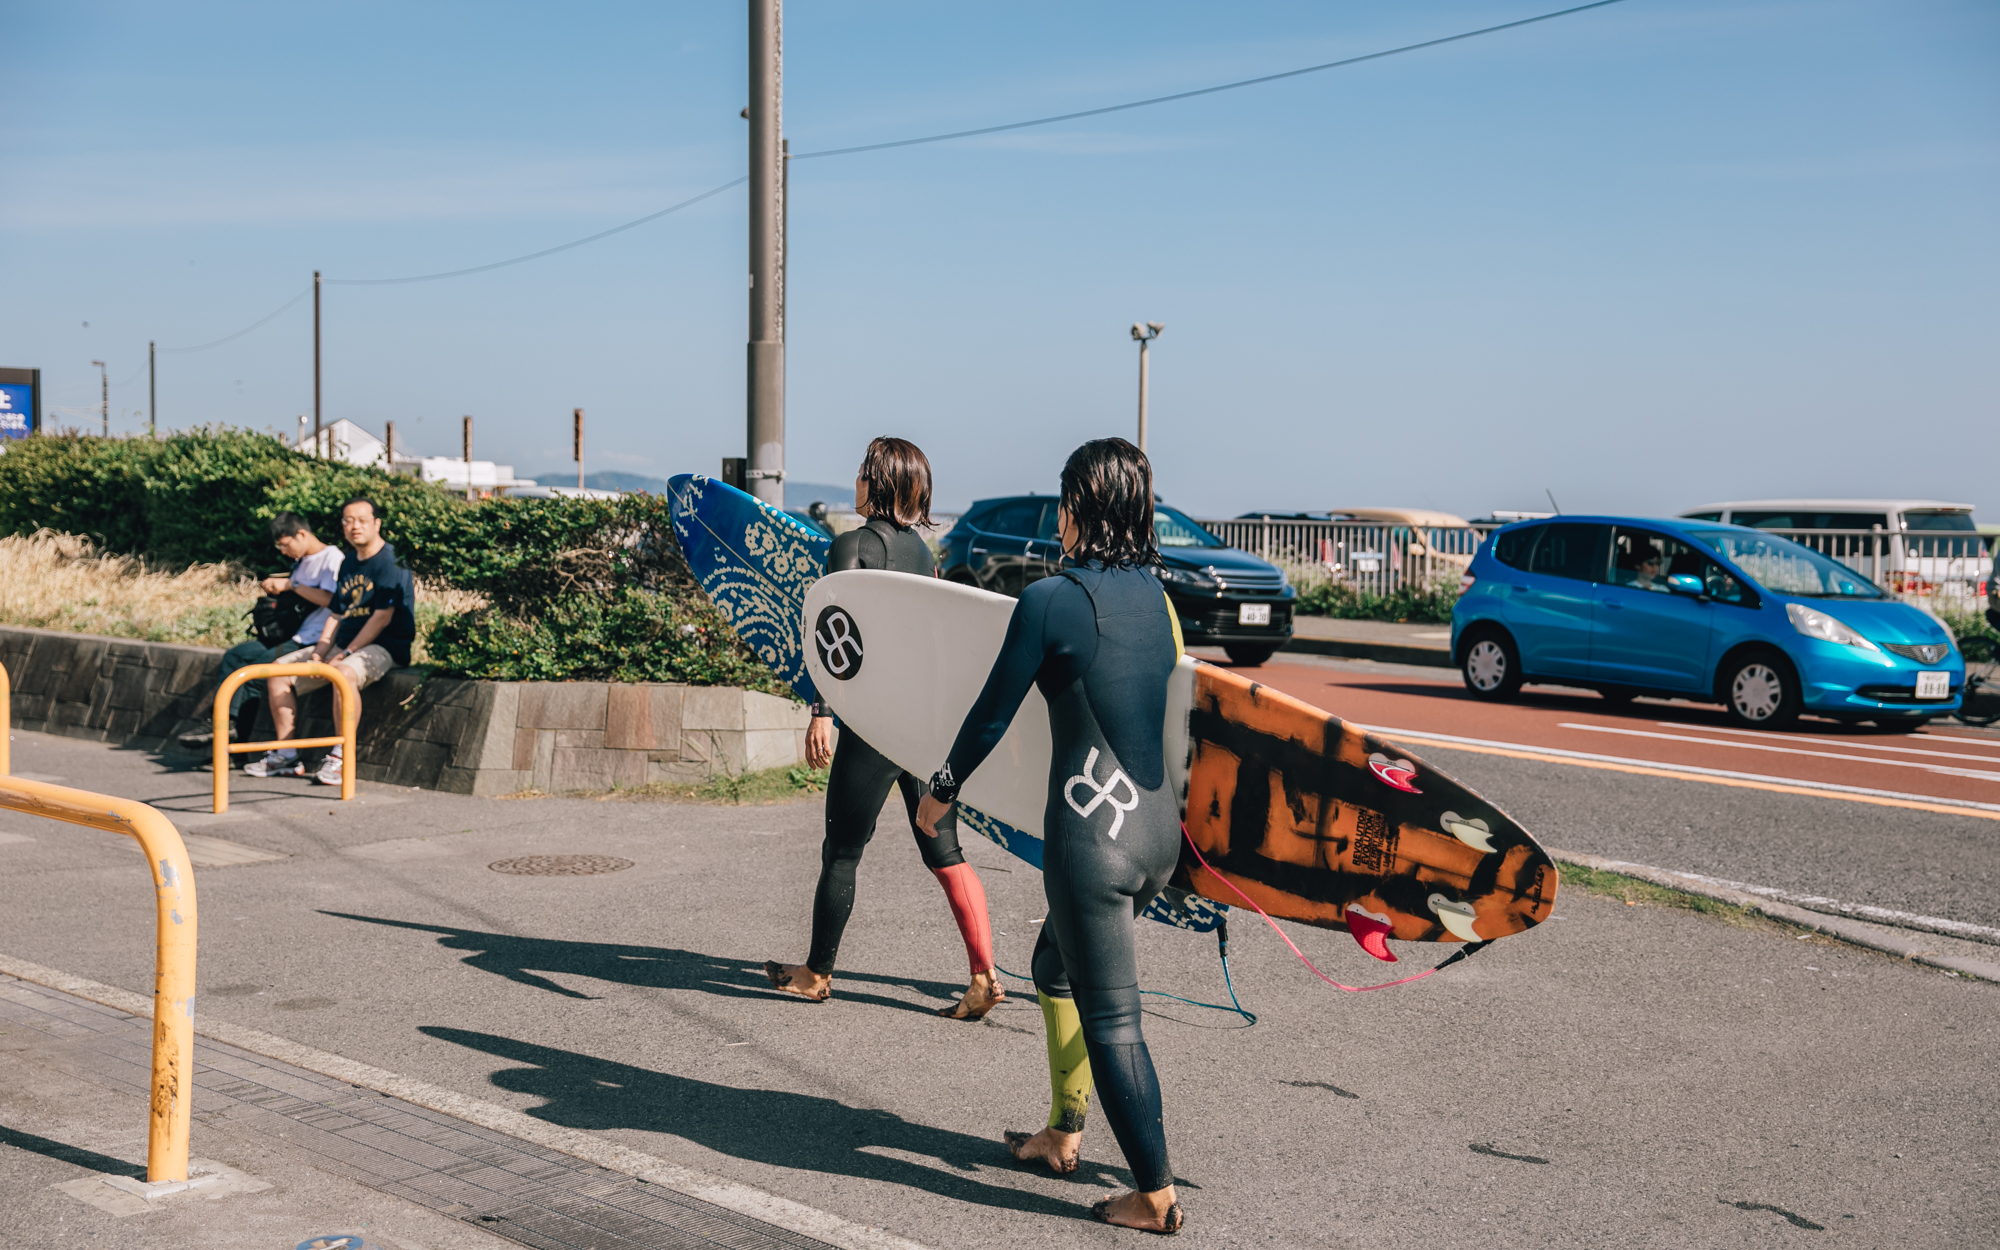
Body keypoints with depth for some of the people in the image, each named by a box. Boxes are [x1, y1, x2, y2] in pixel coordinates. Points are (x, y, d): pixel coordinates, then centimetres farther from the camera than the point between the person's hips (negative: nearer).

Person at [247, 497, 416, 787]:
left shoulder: (391, 562, -11)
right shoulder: (348, 563, 15)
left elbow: (382, 617, -18)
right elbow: (336, 614, 17)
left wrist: (346, 654, -19)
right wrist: (319, 651, 1)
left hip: (383, 647, -9)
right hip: (344, 644, 9)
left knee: (345, 673, -39)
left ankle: (341, 758, -30)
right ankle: (287, 756, 3)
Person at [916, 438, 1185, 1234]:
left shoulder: (1051, 601, -13)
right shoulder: (1154, 597, 8)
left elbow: (992, 713, -6)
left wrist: (941, 789, 11)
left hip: (1094, 830, -8)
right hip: (1160, 823, 8)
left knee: (1111, 1017, 1)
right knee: (1058, 966, 27)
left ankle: (1156, 1196, 6)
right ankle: (1063, 1135, 37)